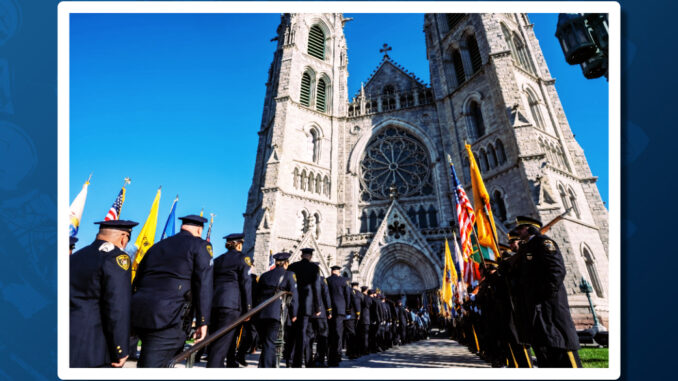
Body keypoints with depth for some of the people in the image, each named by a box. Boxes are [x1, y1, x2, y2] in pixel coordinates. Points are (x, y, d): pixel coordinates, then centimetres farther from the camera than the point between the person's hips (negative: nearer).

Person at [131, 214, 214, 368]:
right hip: (168, 317, -7)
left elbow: (136, 281, 21)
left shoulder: (157, 246, 21)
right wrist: (203, 321, -7)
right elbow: (203, 285, -8)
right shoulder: (200, 245, 1)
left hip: (138, 314, 7)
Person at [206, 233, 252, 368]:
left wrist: (209, 304, 22)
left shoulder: (217, 259, 20)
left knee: (215, 340, 15)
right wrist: (247, 309, -2)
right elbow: (246, 284, -5)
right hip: (231, 304, -7)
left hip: (214, 302, 7)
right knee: (223, 343, -7)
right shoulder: (242, 258, 2)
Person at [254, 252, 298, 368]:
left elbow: (256, 294, 17)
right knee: (269, 342, -1)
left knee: (265, 342, 16)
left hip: (261, 312, 5)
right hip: (276, 313, -4)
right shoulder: (289, 275, 3)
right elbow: (293, 295, -3)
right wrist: (294, 314, 3)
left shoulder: (265, 275, 16)